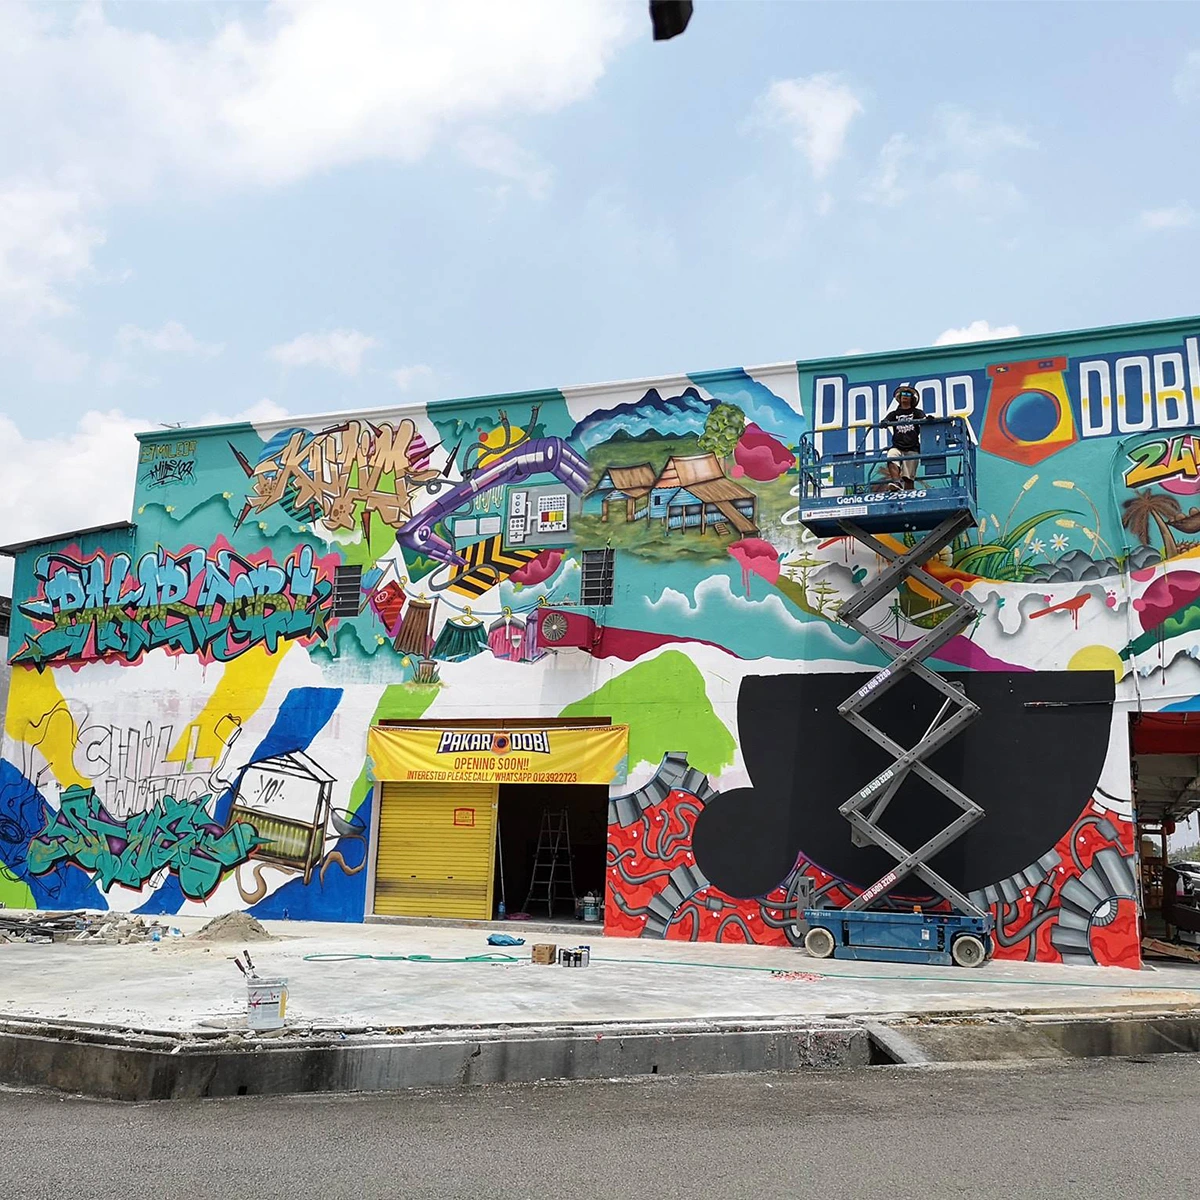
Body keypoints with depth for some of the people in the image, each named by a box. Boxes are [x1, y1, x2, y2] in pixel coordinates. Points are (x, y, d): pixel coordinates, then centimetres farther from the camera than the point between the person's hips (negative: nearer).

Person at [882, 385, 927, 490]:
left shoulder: (916, 412, 14)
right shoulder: (894, 413, 18)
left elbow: (924, 419, -5)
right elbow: (886, 421, 1)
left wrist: (928, 419, -29)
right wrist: (884, 423, -24)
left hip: (912, 449, -1)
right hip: (897, 447, 1)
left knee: (909, 478, -6)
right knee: (892, 459, -34)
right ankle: (897, 483, -45)